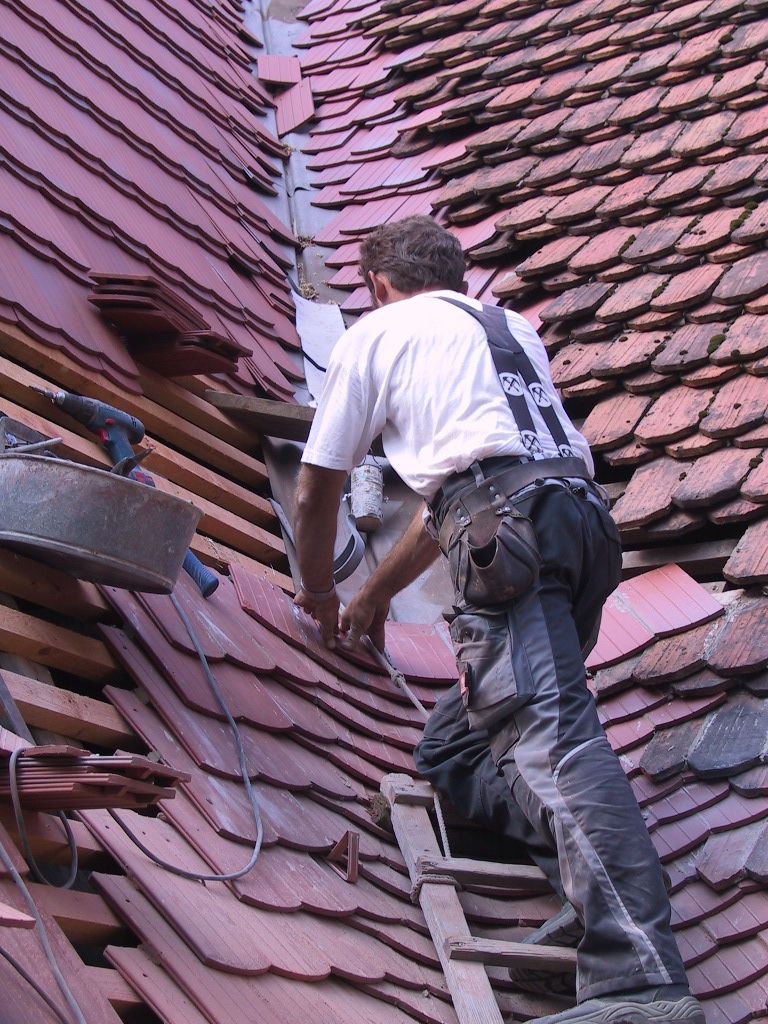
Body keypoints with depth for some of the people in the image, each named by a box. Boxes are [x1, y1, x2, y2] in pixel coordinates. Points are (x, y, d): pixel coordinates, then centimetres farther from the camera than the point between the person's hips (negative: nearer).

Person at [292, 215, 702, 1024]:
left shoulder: (376, 332, 19)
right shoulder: (513, 331, 37)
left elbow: (317, 491, 23)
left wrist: (318, 593, 42)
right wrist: (376, 593, 54)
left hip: (509, 532, -7)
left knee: (546, 725, -24)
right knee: (451, 748, 13)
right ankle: (600, 881, -10)